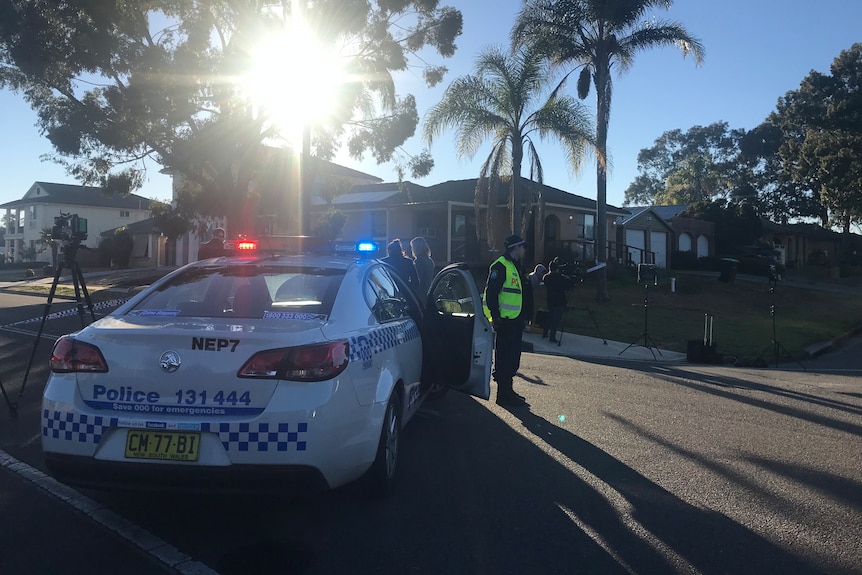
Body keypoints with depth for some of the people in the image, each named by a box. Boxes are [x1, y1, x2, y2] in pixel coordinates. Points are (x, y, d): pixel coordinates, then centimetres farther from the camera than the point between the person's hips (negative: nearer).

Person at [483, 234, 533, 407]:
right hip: (505, 321, -10)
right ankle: (504, 394, 3)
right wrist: (495, 316, -20)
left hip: (515, 321, 10)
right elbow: (491, 292, -18)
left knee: (512, 359, 15)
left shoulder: (515, 266, 19)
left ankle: (507, 391, 24)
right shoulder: (501, 266, -12)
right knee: (504, 358, -4)